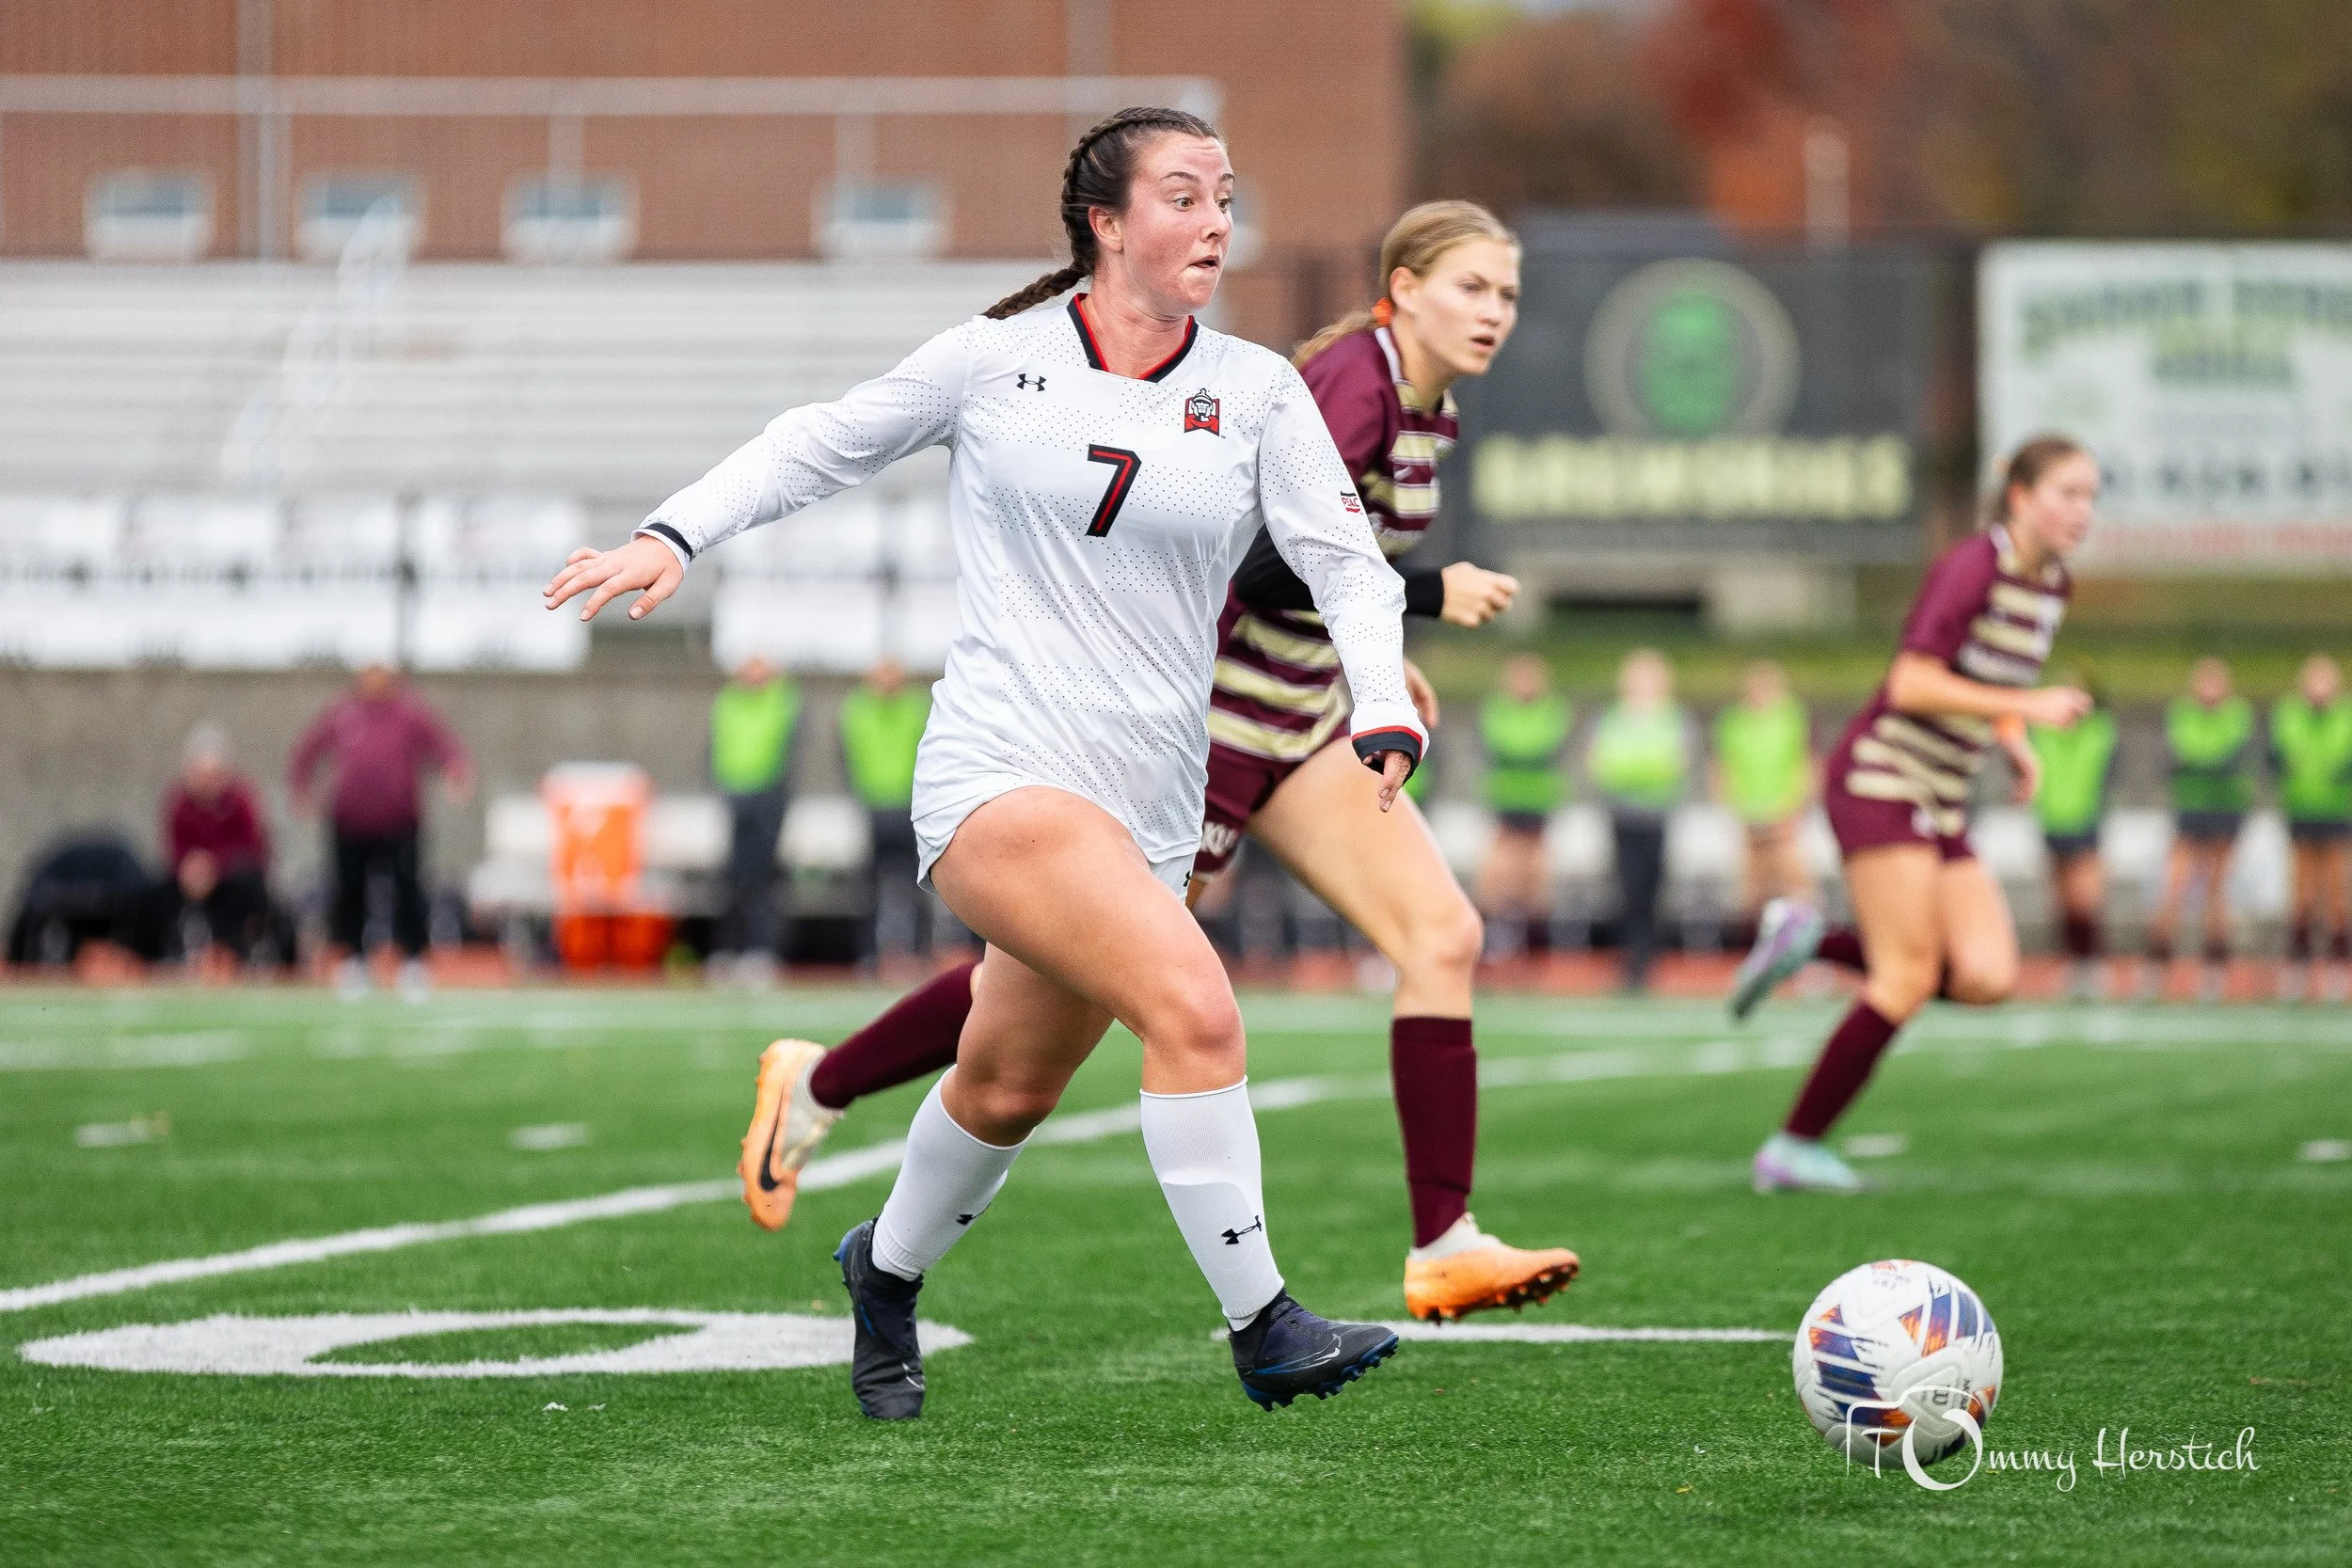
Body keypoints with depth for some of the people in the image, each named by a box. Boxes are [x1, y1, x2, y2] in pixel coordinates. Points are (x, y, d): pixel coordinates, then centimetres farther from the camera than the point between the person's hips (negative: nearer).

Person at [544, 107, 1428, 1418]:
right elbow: (826, 444, 13)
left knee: (1008, 1093, 16)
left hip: (1149, 807, 4)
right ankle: (1263, 1330, -19)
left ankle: (888, 1271, 45)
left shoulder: (1256, 390, 5)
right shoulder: (996, 358, 0)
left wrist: (1387, 712, -15)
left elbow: (1346, 560, 2)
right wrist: (672, 537, 6)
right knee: (1196, 1007, -25)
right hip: (1001, 769, -4)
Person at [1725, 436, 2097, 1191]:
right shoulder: (1970, 569, -15)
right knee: (1909, 980, -14)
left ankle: (1812, 942, 9)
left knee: (1987, 979, -8)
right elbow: (1911, 685, -20)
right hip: (1880, 777, -8)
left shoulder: (2051, 585, 11)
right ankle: (1792, 1149, -5)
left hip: (1941, 807, 8)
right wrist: (2025, 708, -21)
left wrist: (2017, 746, 10)